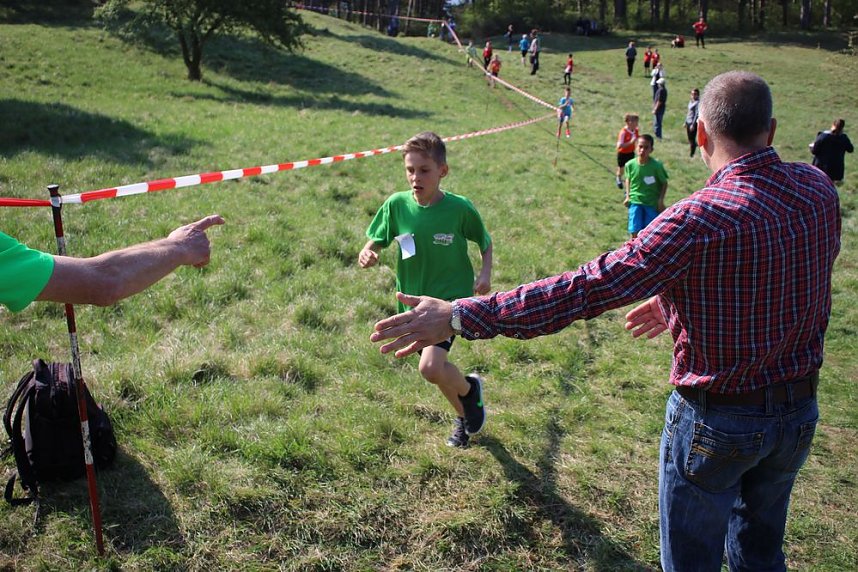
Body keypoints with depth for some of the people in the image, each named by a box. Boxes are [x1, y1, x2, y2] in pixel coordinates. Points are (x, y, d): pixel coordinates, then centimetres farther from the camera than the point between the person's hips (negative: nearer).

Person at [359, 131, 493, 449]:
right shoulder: (396, 204, -9)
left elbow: (485, 241, 2)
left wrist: (485, 273, -14)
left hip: (452, 298, -4)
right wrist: (367, 255, -25)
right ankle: (464, 416, 46)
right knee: (439, 368, 17)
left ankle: (470, 388, 11)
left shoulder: (460, 208, -14)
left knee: (430, 368, -23)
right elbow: (375, 242, -2)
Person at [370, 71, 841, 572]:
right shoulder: (818, 189, -6)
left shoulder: (702, 219, -28)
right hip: (800, 412, 6)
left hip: (716, 420, -6)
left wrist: (459, 316, -30)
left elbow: (588, 288, -32)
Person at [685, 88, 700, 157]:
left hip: (693, 122, -9)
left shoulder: (697, 102, -14)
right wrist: (685, 122, 20)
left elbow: (697, 114, -17)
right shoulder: (690, 101, 12)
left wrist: (693, 124, -19)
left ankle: (691, 154, 5)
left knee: (692, 139, -3)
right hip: (688, 122, 9)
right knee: (689, 138, 13)